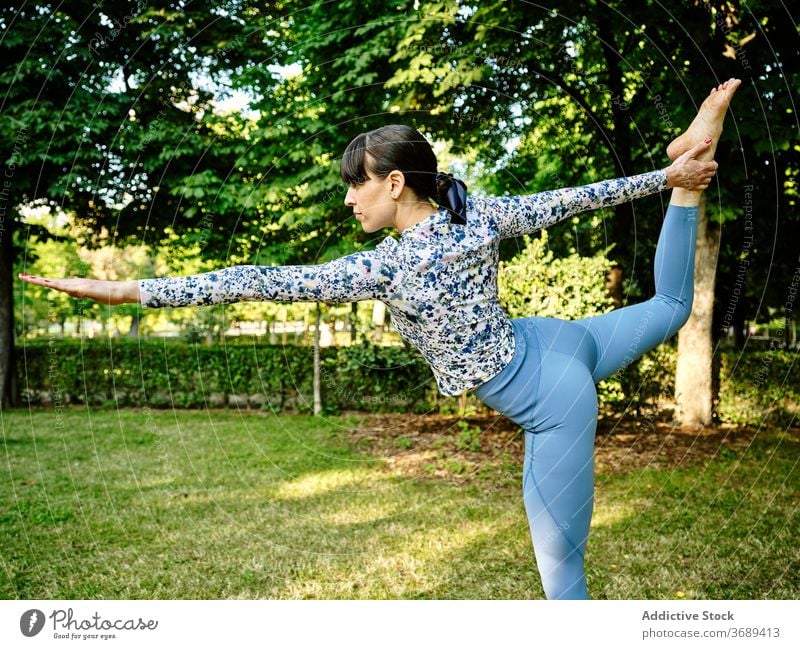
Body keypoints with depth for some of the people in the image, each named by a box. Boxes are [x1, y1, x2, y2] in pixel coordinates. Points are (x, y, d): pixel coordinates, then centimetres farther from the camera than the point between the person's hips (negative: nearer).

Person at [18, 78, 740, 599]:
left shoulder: (391, 266, -25)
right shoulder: (481, 214, -7)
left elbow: (267, 281, -24)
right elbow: (569, 199, 1)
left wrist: (126, 289, -20)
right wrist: (666, 176, 15)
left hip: (552, 407, -7)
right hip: (562, 343, 7)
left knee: (561, 568, 4)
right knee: (670, 303, 34)